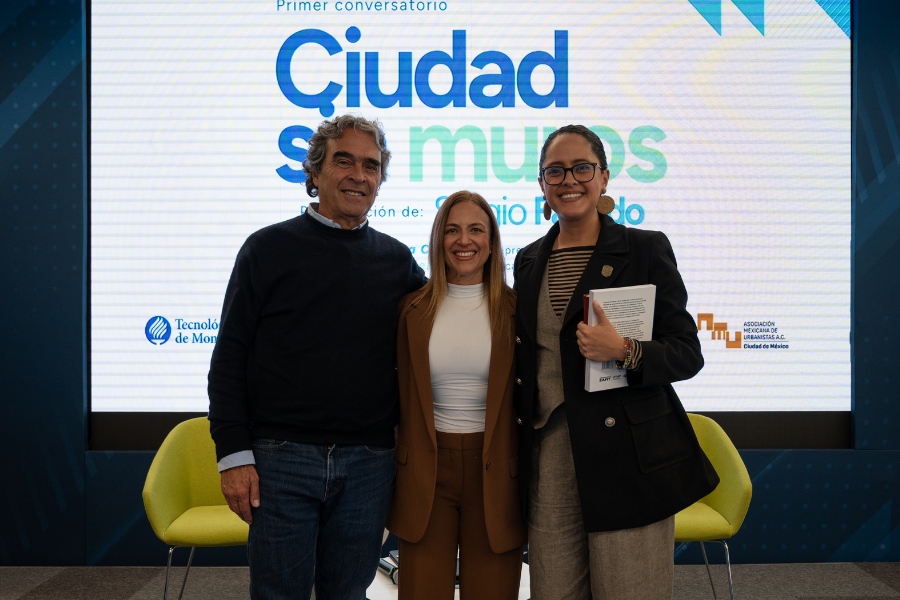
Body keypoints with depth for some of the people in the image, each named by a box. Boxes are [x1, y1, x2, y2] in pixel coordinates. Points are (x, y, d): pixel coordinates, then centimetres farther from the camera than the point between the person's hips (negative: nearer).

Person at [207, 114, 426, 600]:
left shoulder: (397, 260, 9)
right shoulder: (269, 248, 2)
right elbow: (229, 359, 0)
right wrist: (234, 454, -7)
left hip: (368, 464, 3)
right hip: (282, 458, -2)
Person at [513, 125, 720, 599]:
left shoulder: (646, 249, 0)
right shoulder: (528, 261, 13)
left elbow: (687, 353, -2)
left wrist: (625, 352, -21)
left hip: (629, 461, -3)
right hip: (549, 458, 4)